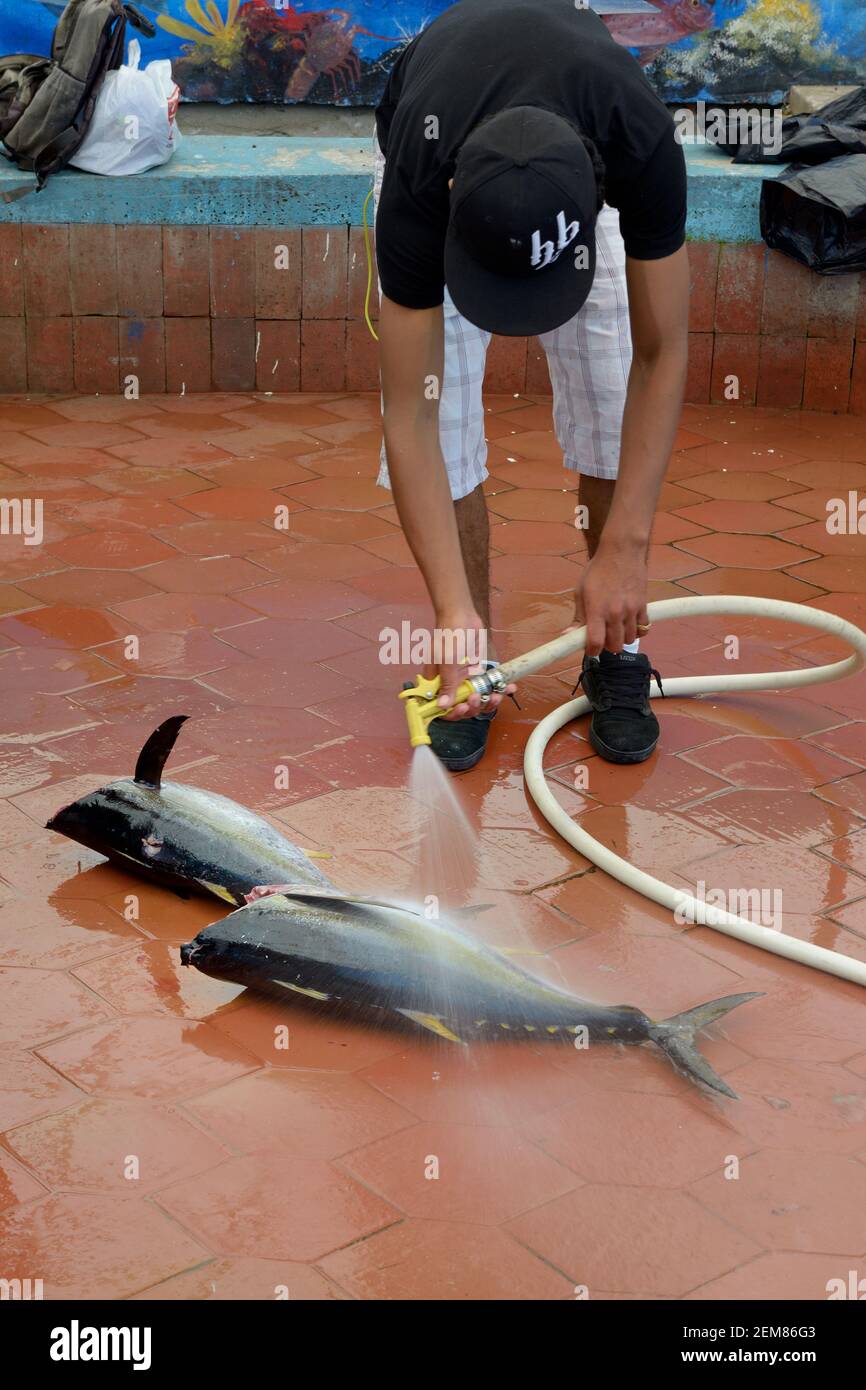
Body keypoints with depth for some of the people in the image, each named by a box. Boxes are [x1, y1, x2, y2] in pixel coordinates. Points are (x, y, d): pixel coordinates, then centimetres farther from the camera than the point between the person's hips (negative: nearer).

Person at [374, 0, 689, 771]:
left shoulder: (641, 142, -43)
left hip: (584, 154, 1)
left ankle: (617, 649, 7)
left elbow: (660, 356, -33)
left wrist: (626, 550, -39)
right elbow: (410, 417, -38)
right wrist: (455, 615, -44)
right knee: (444, 419, -12)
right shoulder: (419, 186, -43)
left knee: (611, 407, -10)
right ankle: (474, 658, 5)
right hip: (433, 153, 0)